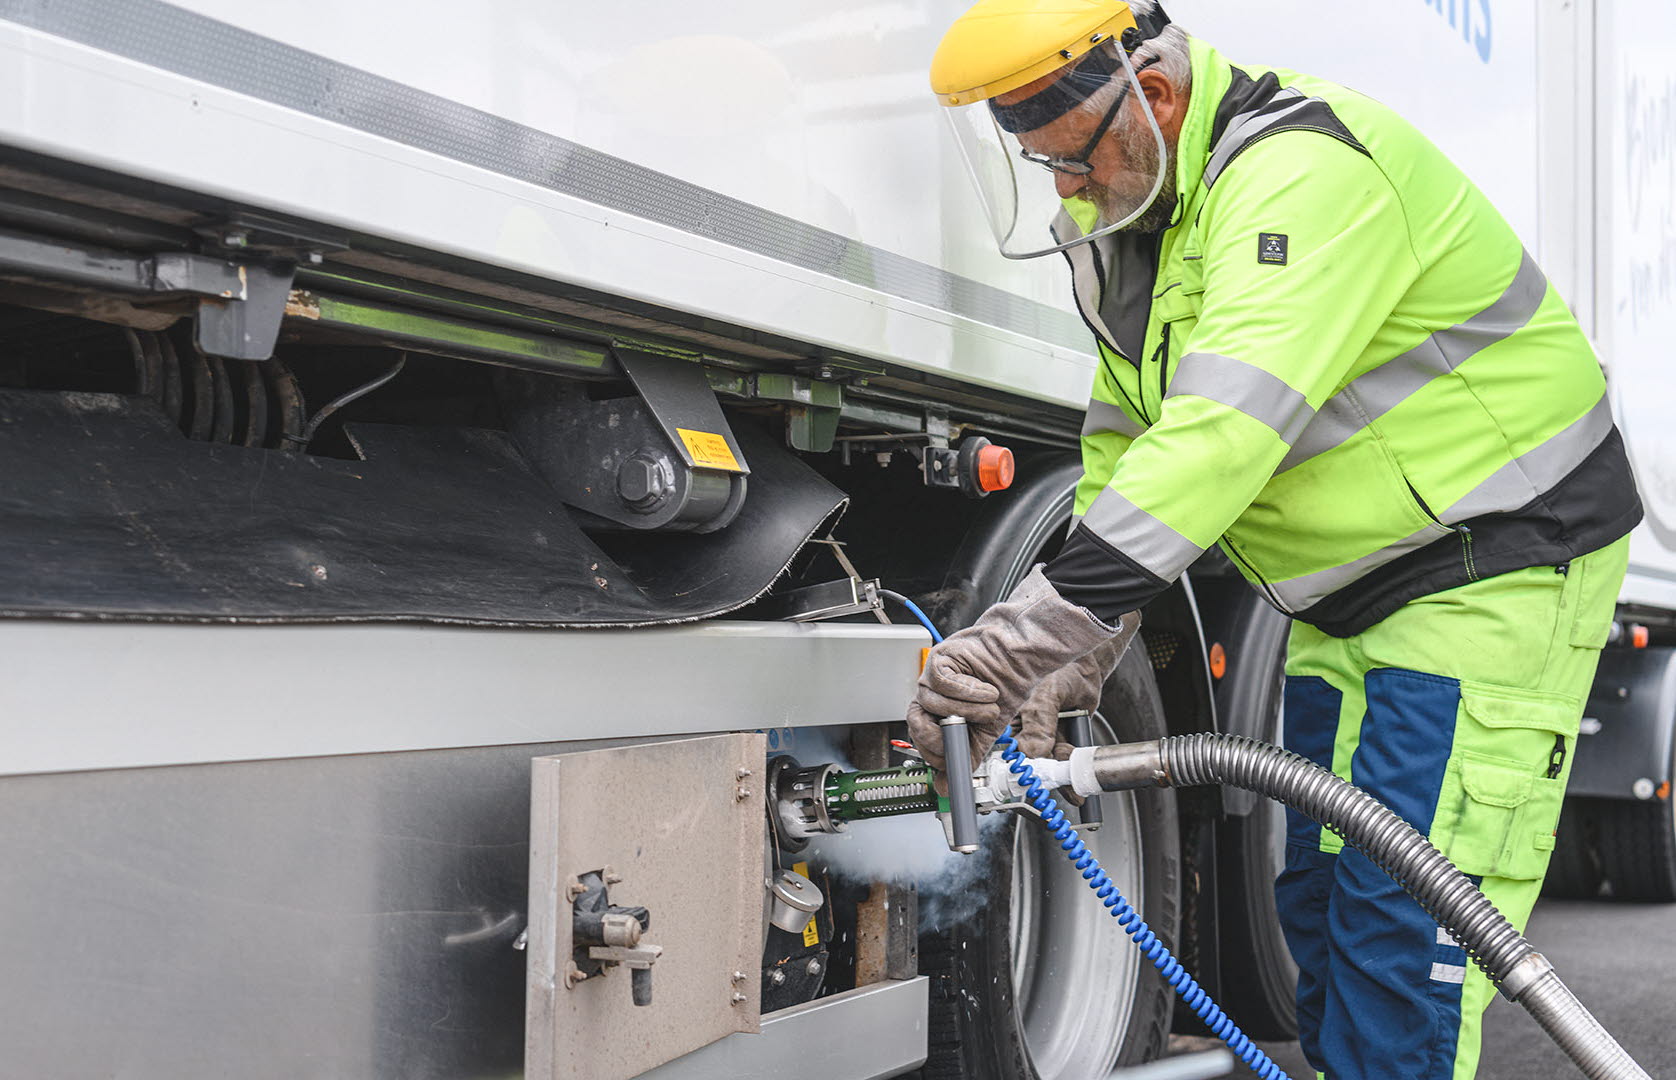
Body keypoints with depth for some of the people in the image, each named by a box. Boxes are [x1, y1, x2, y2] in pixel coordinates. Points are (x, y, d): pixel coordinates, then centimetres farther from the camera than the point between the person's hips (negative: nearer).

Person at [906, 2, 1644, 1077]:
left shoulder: (1303, 163, -26)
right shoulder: (1136, 223, 6)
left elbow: (1225, 429, -37)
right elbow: (1124, 448, 9)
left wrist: (1038, 624, -40)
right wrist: (1071, 665, -1)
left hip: (1496, 568, -9)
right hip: (1348, 601, 9)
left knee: (1402, 912, -12)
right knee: (1319, 891, 12)